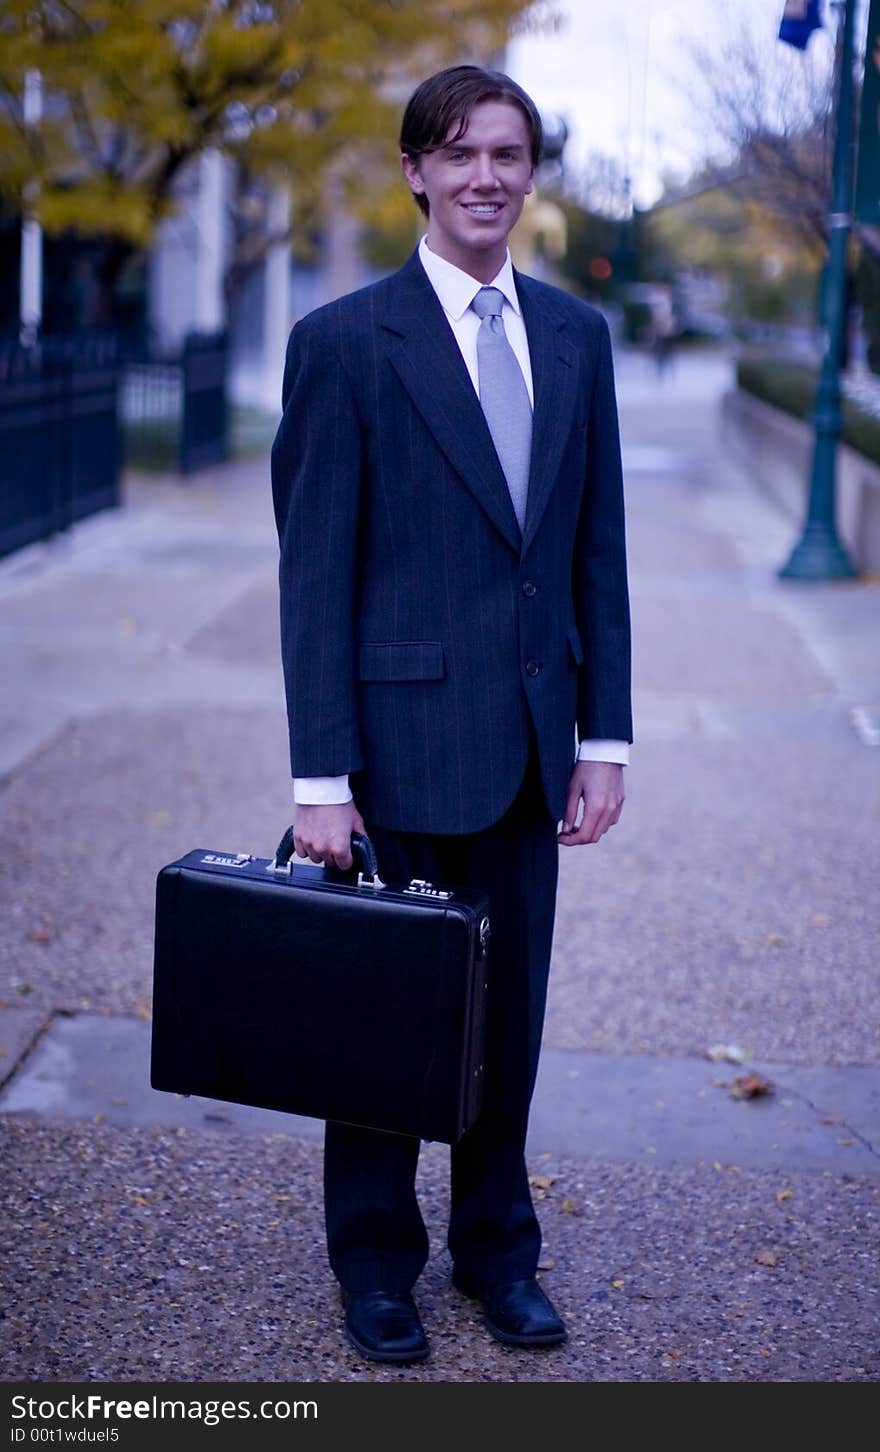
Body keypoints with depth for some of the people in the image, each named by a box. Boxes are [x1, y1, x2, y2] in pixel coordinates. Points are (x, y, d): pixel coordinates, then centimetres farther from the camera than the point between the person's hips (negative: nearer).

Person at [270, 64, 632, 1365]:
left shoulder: (576, 335, 8)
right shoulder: (345, 341, -6)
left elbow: (599, 551, 10)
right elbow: (315, 572, -9)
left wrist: (605, 735, 5)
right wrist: (320, 778, -12)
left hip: (531, 738, 4)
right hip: (404, 734, -4)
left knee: (510, 1007, 13)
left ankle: (497, 1249, 32)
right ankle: (375, 1261, 27)